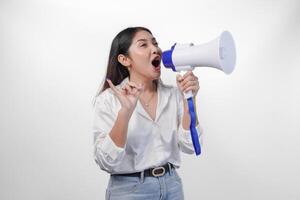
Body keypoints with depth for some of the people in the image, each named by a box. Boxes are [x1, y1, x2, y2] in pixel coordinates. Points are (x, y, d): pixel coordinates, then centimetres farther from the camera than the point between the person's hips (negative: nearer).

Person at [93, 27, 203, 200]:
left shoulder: (173, 94, -1)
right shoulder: (108, 99, -11)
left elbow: (189, 146, -8)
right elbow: (107, 162, -18)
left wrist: (188, 99, -17)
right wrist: (125, 112, -29)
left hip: (171, 185, 4)